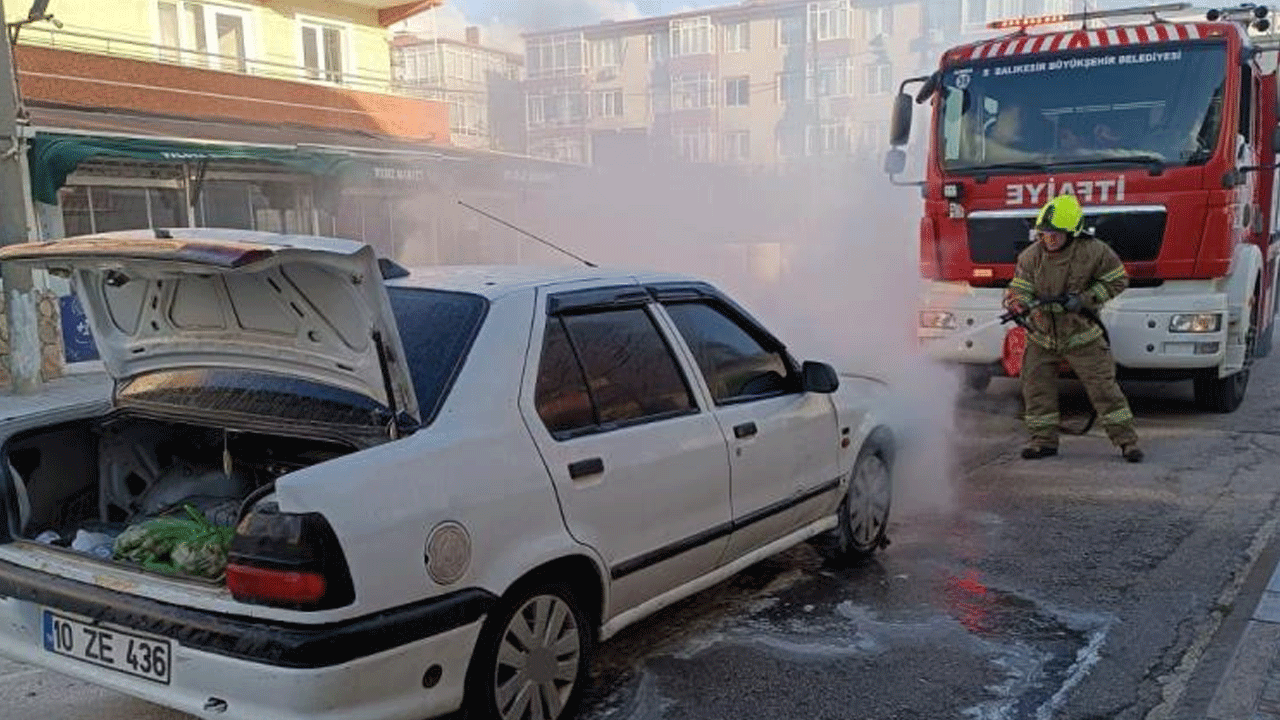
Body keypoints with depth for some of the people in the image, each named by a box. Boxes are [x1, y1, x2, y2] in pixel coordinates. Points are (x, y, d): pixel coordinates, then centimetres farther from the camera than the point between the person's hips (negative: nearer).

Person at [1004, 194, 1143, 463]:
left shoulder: (1094, 252, -14)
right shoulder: (1030, 257, -9)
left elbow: (1117, 281, -3)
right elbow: (1019, 289, -8)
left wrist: (1084, 299, -16)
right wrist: (1018, 303, -33)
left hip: (1082, 335, -2)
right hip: (1042, 336, 3)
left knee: (1103, 386, -2)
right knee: (1037, 388, 3)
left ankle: (1127, 440, 8)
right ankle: (1044, 440, 17)